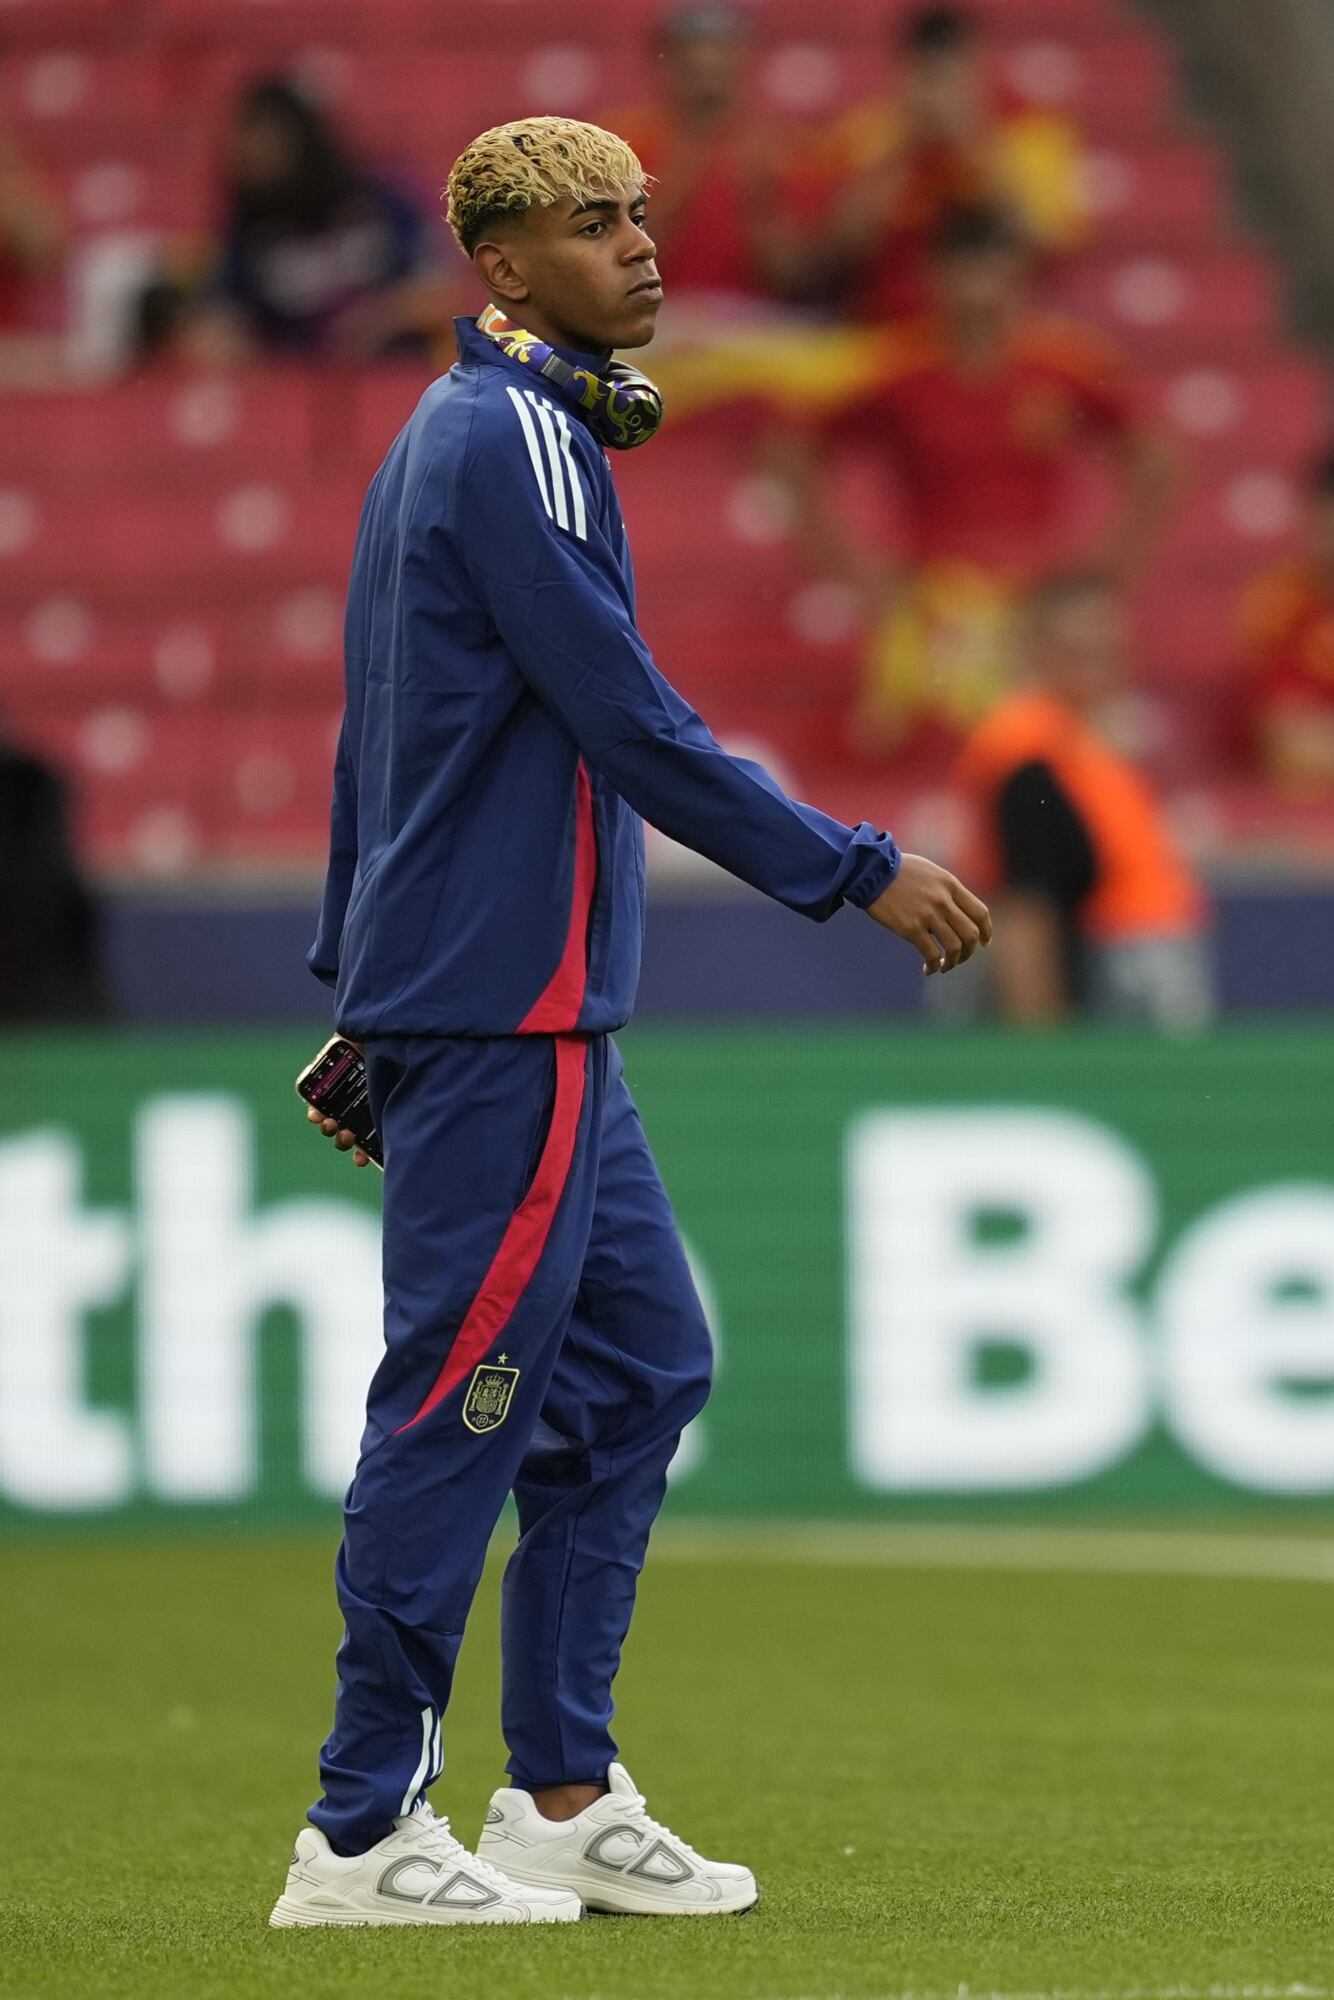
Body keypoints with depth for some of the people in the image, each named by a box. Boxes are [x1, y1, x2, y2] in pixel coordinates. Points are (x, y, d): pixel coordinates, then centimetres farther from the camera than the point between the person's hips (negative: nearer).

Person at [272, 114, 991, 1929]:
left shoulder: (451, 437, 18)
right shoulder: (517, 439, -13)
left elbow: (370, 737, 22)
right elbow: (632, 727, -19)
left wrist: (356, 989, 25)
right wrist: (861, 873, -16)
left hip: (544, 1023, 10)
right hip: (506, 1012, -10)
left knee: (639, 1365, 13)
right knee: (461, 1404, -8)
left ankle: (563, 1800, 16)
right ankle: (361, 1837, -5)